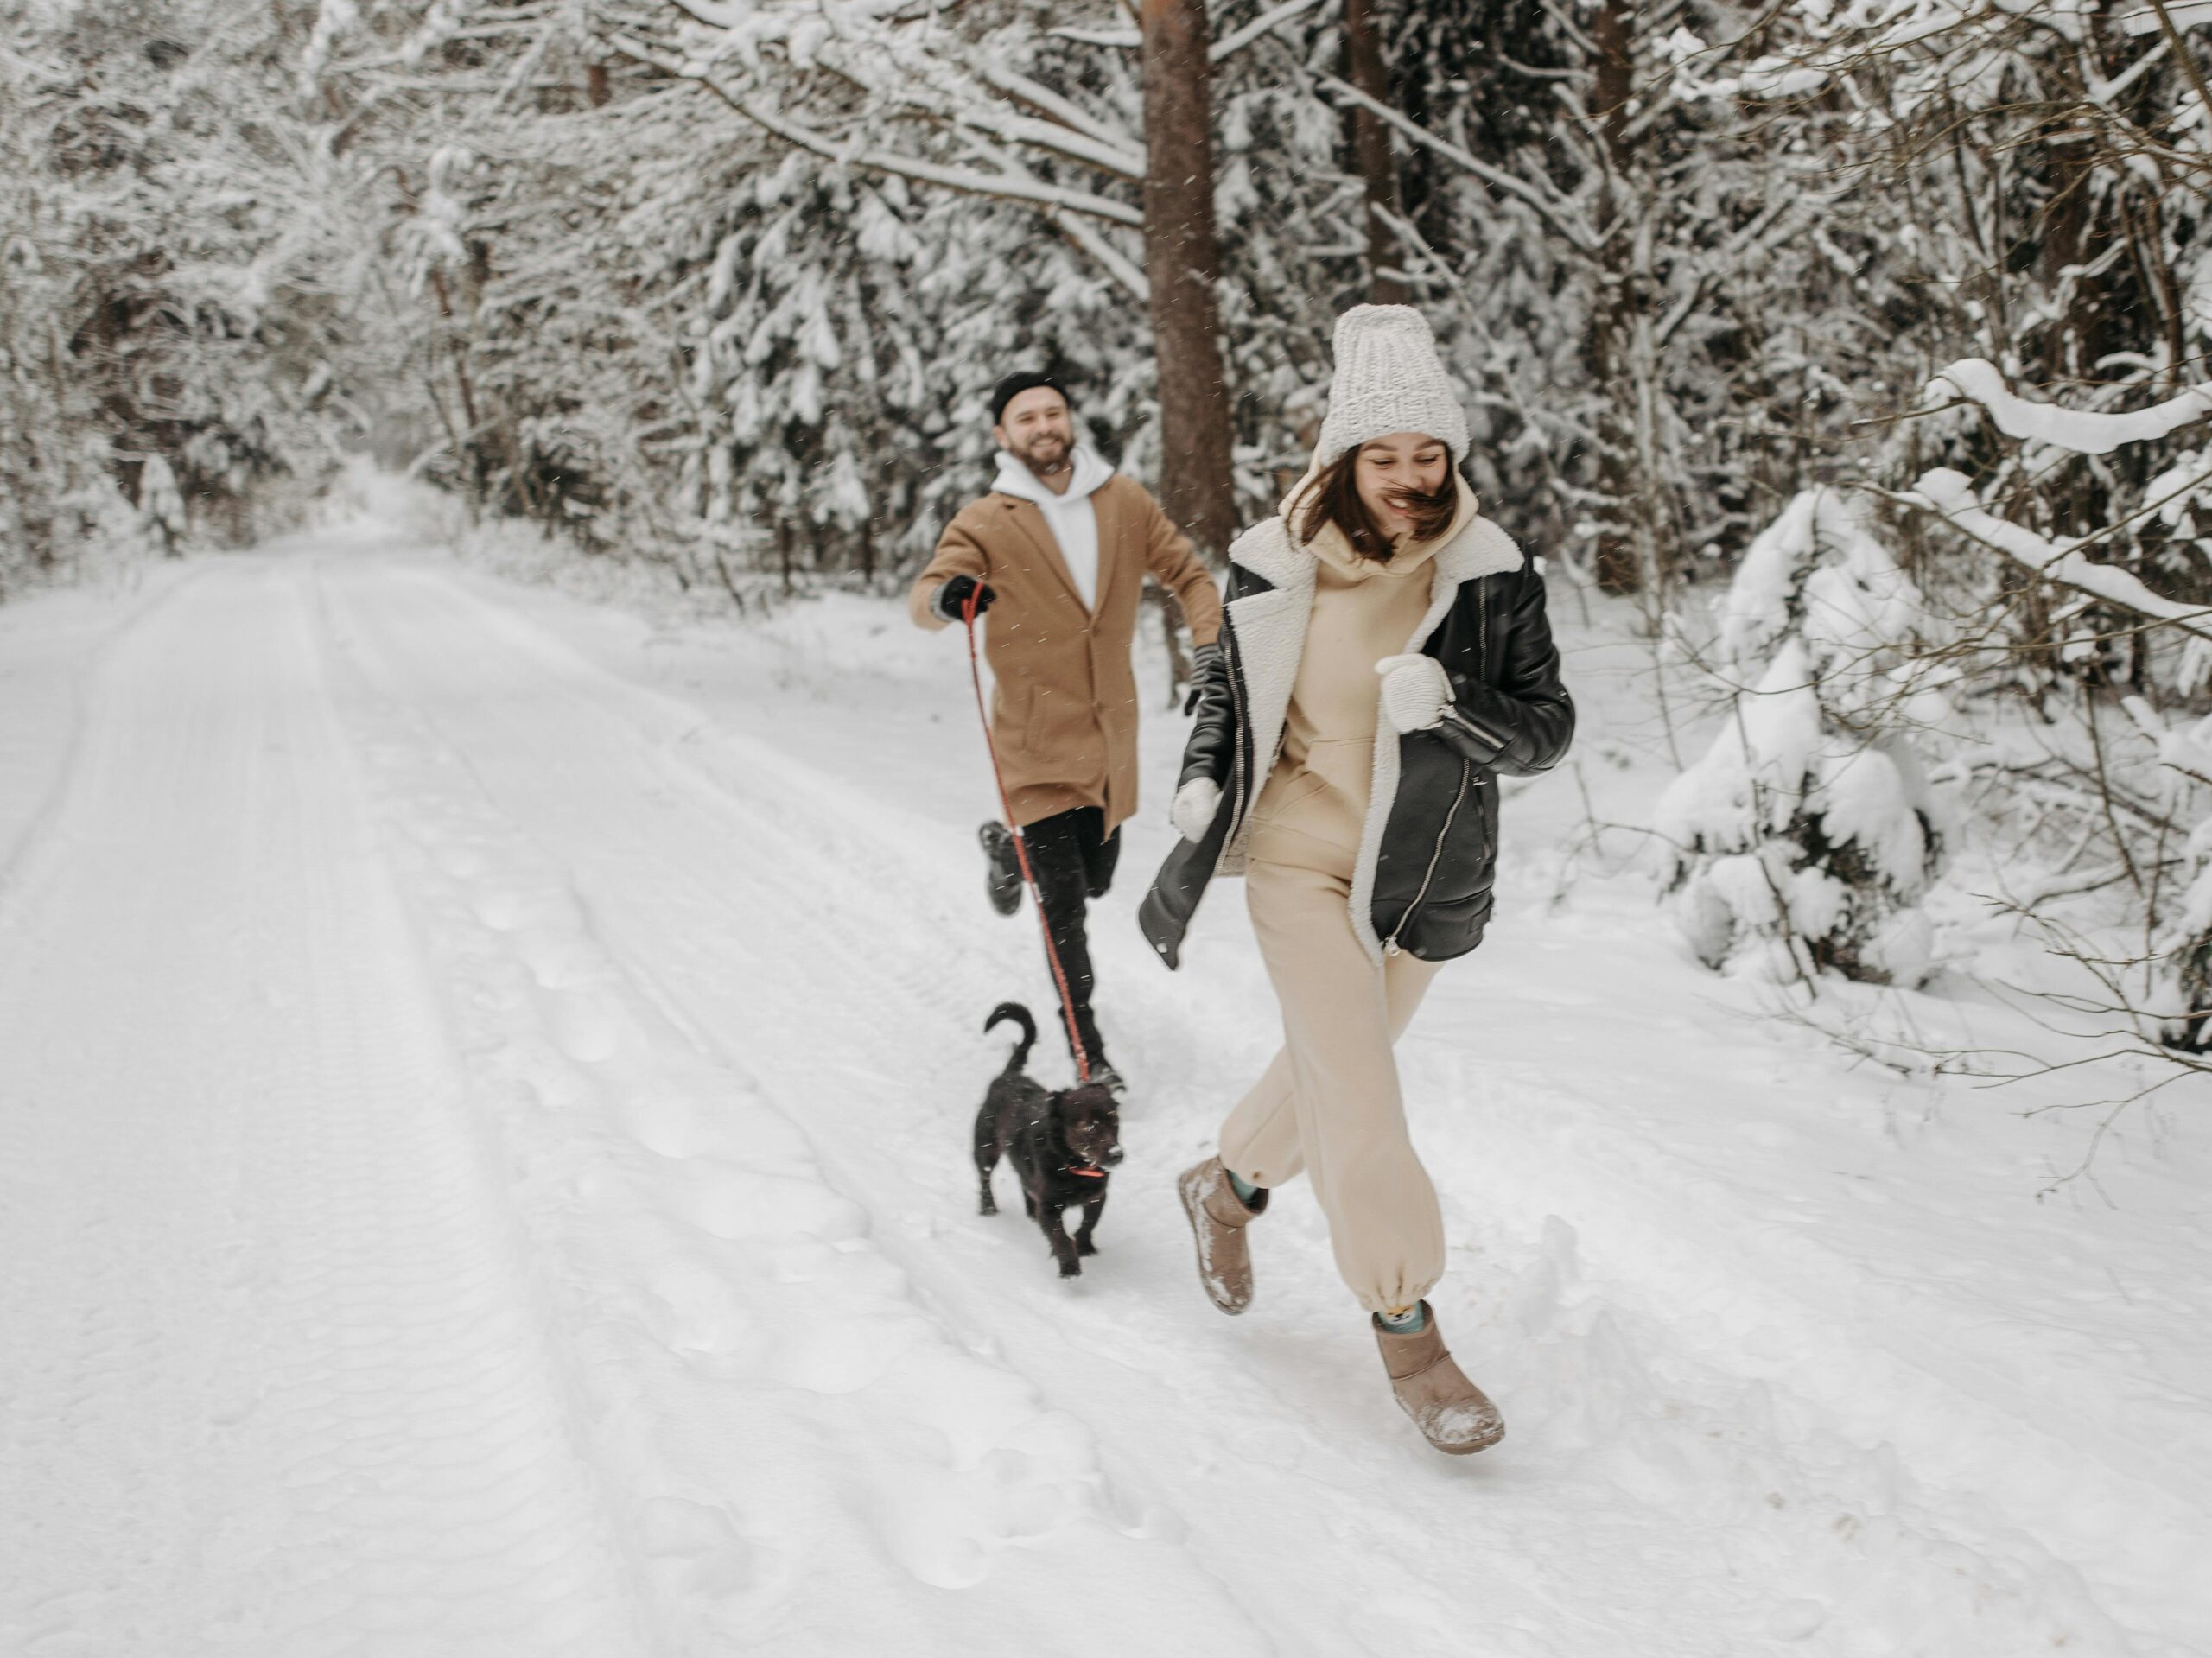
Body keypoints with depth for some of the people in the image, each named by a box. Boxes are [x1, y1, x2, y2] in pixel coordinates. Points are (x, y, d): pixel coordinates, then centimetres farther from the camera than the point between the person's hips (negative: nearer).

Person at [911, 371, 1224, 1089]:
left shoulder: (1125, 503, 1)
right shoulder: (985, 523, -8)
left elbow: (1188, 575, 10)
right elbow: (924, 596, -18)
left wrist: (1207, 646, -6)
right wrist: (947, 596, -41)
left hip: (1110, 730, 4)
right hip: (1036, 735, -4)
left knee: (1095, 876, 18)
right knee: (1063, 898, -6)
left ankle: (1010, 848, 49)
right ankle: (1086, 1047, 9)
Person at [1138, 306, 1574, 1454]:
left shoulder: (1489, 576, -10)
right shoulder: (1277, 567, -9)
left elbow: (1549, 727, -9)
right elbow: (1227, 684, 8)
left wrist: (1450, 705, -28)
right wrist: (1203, 778, -9)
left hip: (1422, 877, 3)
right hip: (1300, 858, -2)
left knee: (1331, 1069, 21)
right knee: (1360, 1098, -8)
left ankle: (1228, 1186, 50)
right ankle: (1406, 1325, 8)